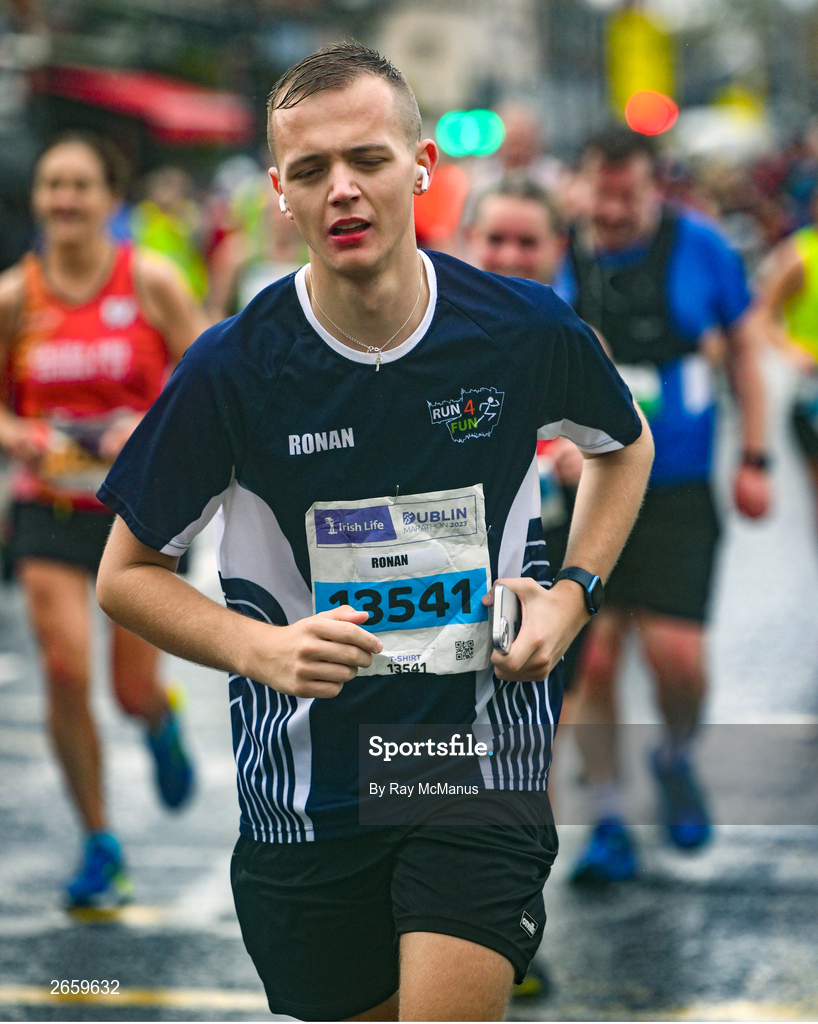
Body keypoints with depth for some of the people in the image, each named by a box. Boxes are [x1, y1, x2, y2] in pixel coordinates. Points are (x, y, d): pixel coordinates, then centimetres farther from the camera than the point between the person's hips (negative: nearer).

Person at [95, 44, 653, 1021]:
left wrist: (572, 595, 2)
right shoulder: (232, 369, -10)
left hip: (482, 762, 0)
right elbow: (125, 575, 0)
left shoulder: (526, 331, -6)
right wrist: (259, 649, -17)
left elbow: (625, 445, 17)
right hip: (306, 787, 1)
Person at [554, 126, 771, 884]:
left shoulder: (698, 247, -2)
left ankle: (676, 758, 23)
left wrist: (753, 458, 4)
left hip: (675, 489, -1)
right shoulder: (562, 258, 0)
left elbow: (742, 346, 8)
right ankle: (608, 824, 10)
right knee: (591, 656, -3)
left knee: (675, 652, -11)